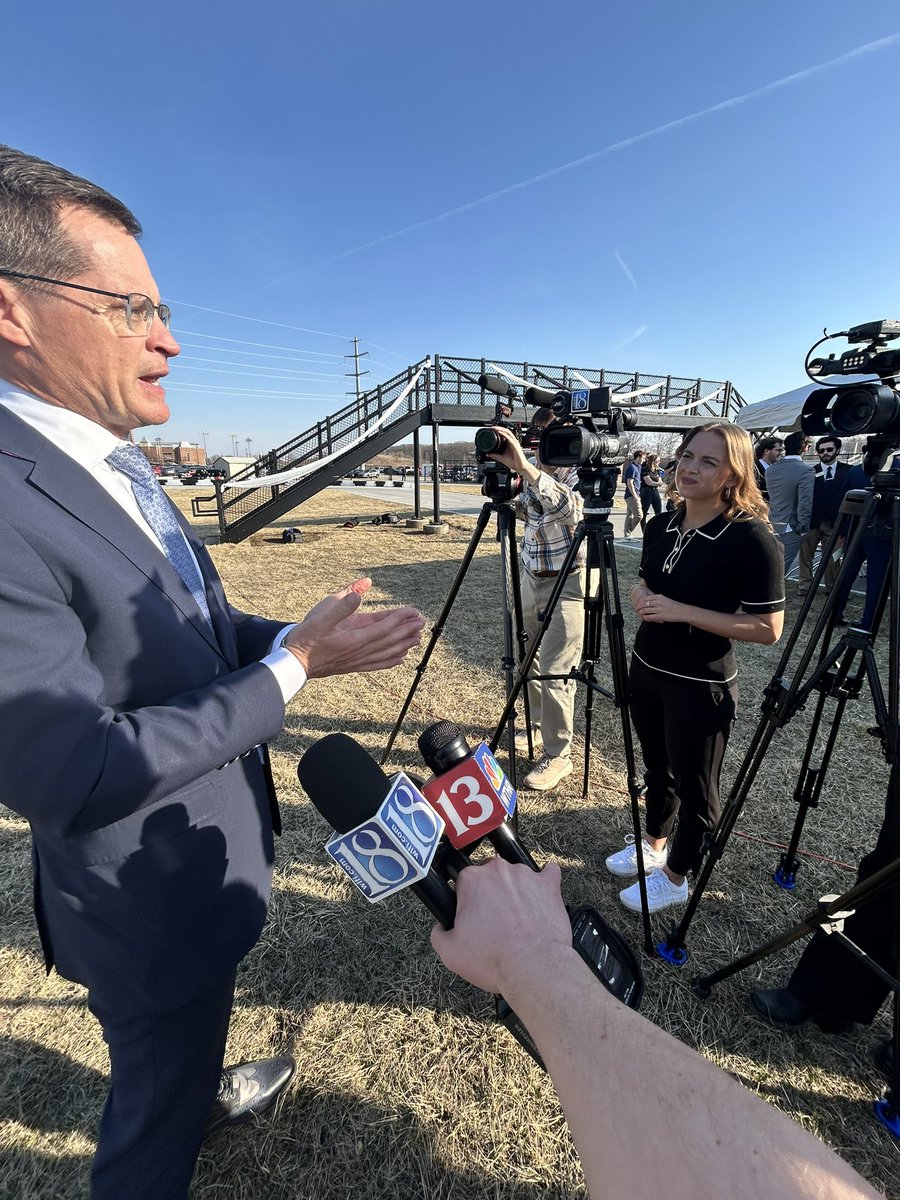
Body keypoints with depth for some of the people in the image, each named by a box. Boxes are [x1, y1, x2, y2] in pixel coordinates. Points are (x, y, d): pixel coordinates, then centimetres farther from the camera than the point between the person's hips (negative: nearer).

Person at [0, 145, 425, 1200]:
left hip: (206, 851, 9)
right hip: (155, 900, -8)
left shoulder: (119, 467, 0)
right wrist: (294, 666, -27)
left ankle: (206, 1094, 67)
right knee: (156, 1091, 23)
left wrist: (298, 637, -9)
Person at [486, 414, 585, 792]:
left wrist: (524, 468, -47)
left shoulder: (579, 476, -16)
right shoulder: (530, 473, 5)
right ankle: (539, 724, 38)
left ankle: (557, 755, 12)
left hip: (567, 583, -7)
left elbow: (569, 508, -37)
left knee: (554, 673, -6)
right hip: (531, 577, 7)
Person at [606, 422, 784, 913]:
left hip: (700, 685, -6)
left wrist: (681, 611, -25)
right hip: (646, 669, 7)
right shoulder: (661, 525, 1)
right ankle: (654, 845, 48)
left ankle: (675, 876, 36)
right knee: (656, 768, 24)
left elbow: (768, 628, -18)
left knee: (693, 787, 14)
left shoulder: (751, 538, -19)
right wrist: (640, 596, -8)